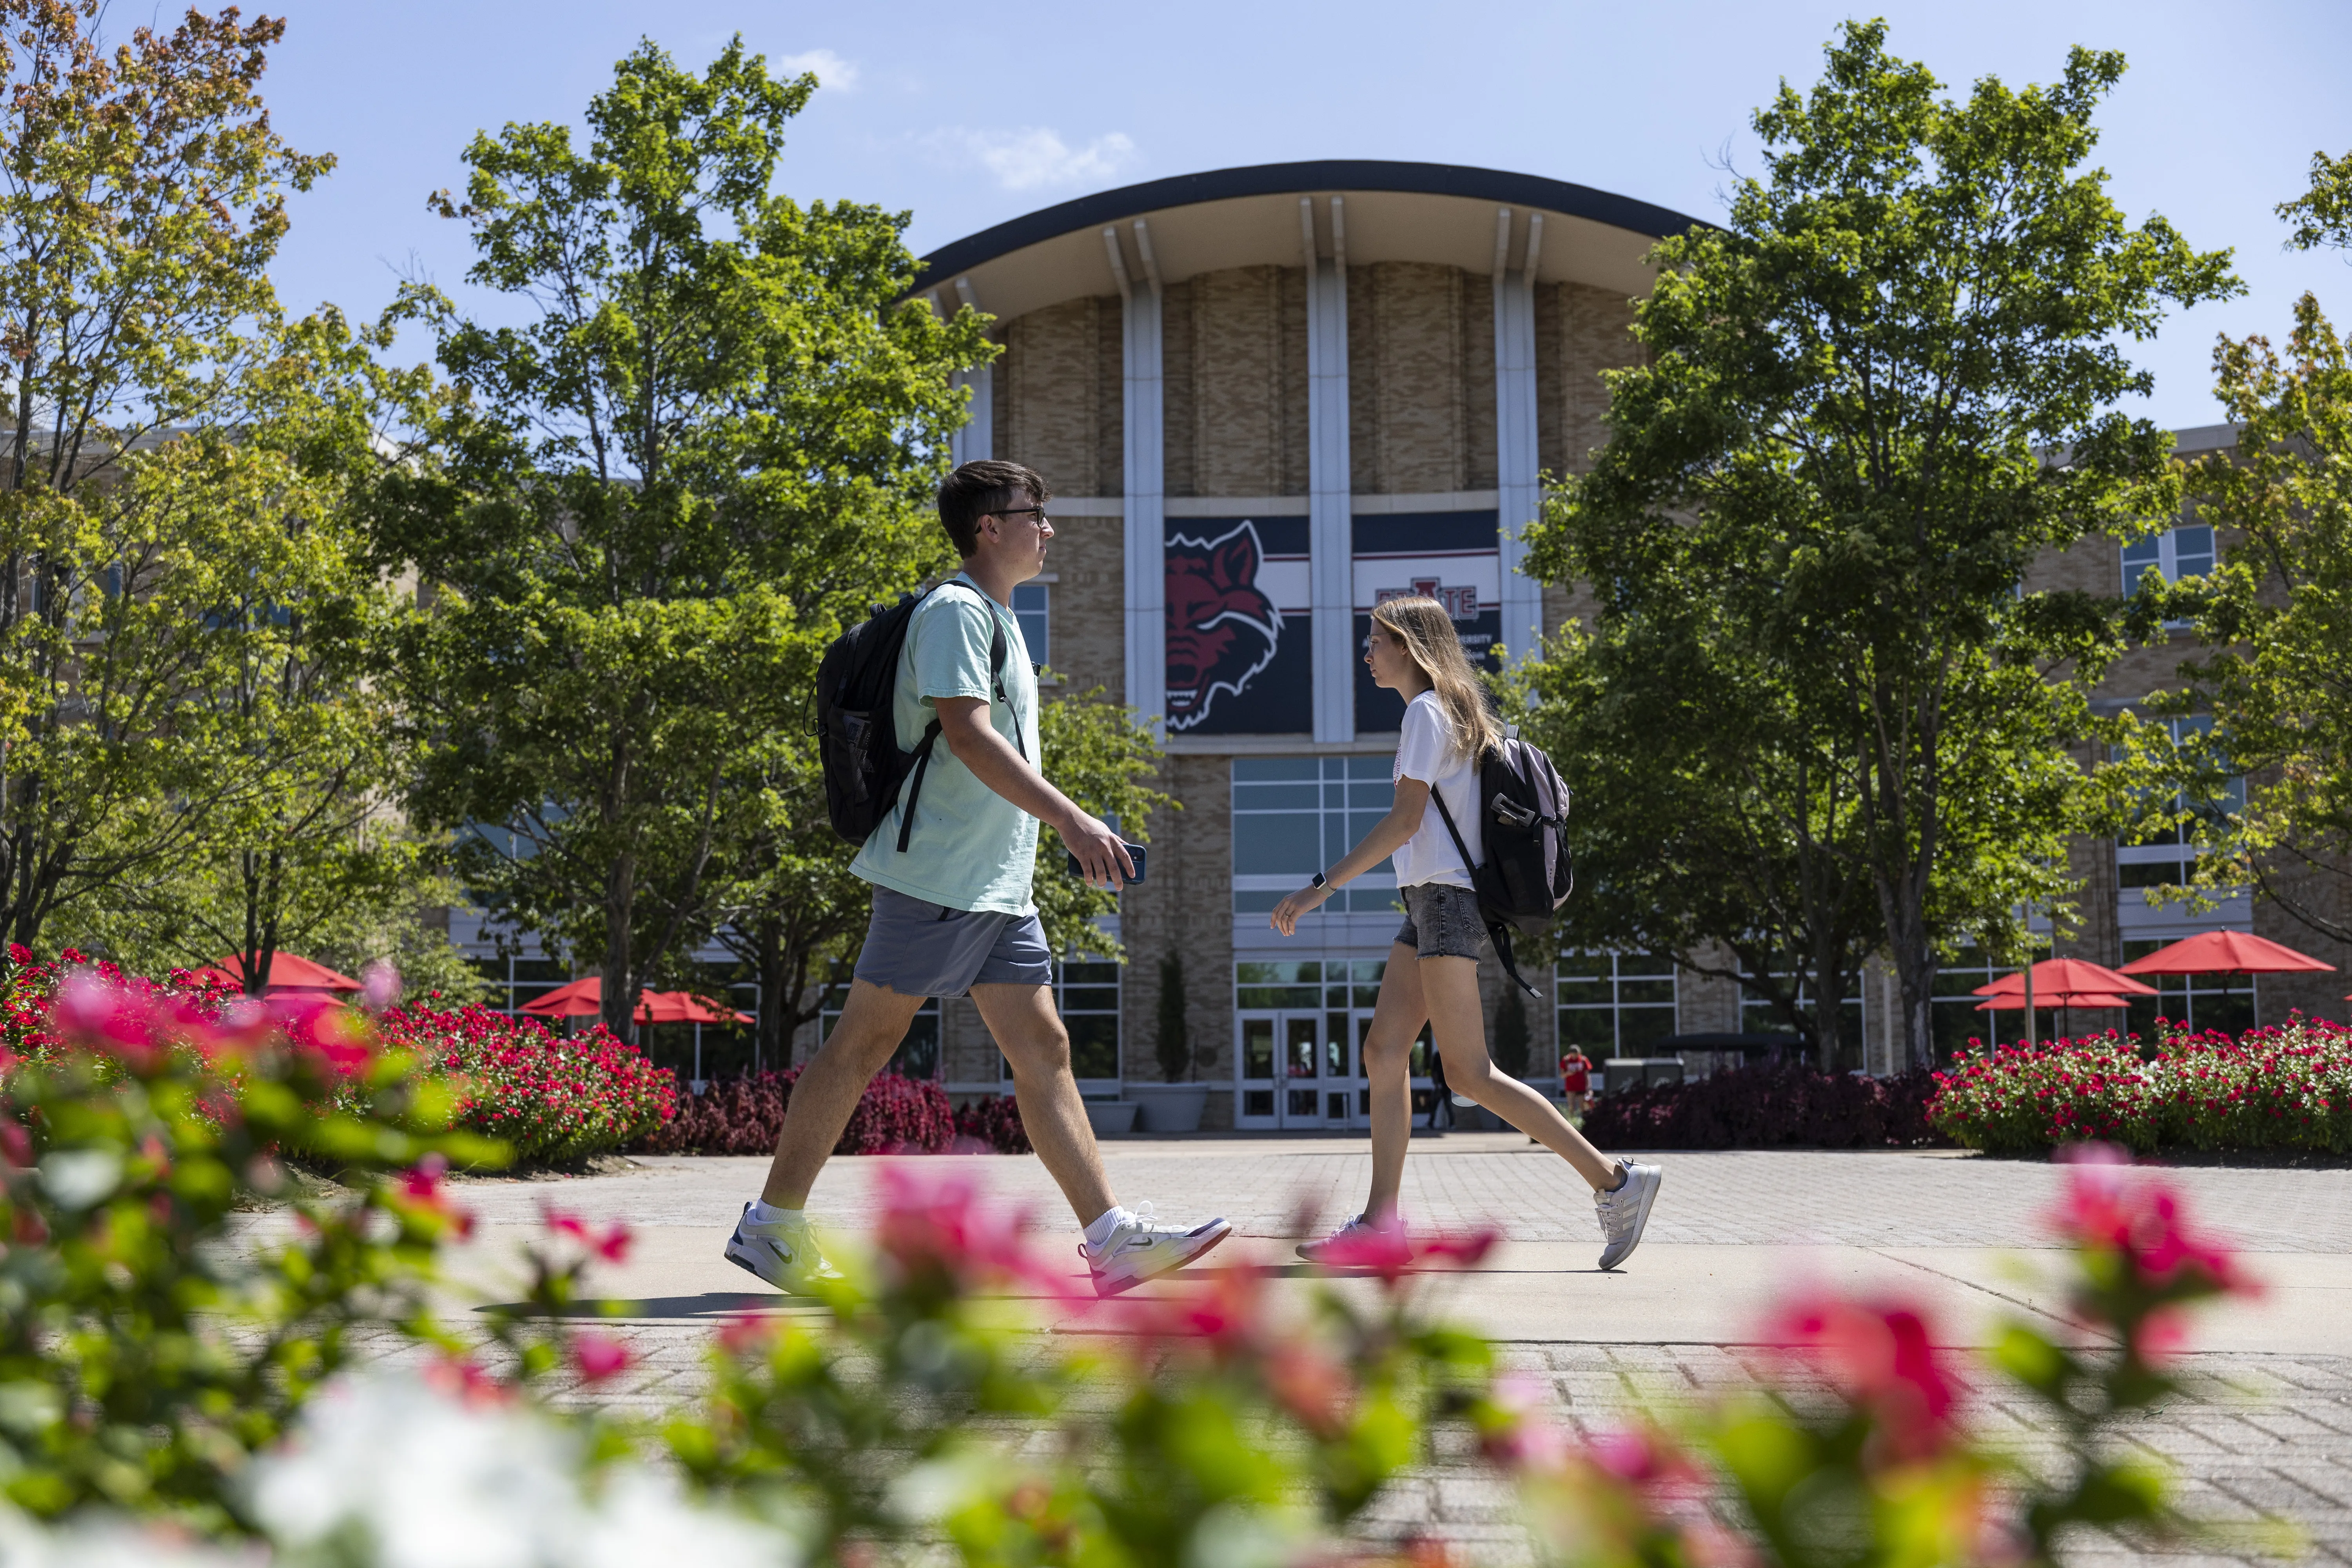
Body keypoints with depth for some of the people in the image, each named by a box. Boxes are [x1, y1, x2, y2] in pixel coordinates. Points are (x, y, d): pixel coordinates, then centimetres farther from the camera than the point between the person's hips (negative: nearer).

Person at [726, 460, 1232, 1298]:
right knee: (861, 1044, -3)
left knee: (1044, 1051, 3)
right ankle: (769, 1227, 7)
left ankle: (1113, 1238, 0)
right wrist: (1071, 819, -29)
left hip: (998, 886, 9)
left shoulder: (999, 620, 20)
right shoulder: (955, 609, -9)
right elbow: (967, 733, -22)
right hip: (936, 877, -9)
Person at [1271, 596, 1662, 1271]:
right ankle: (1380, 1221, 3)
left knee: (1468, 1073, -11)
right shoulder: (1447, 711, 19)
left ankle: (1614, 1180, -9)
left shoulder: (1427, 711, -10)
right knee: (1383, 1051, 4)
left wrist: (1321, 885, -18)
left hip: (1446, 897, -10)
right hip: (1430, 902, 10)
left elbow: (1404, 821, -18)